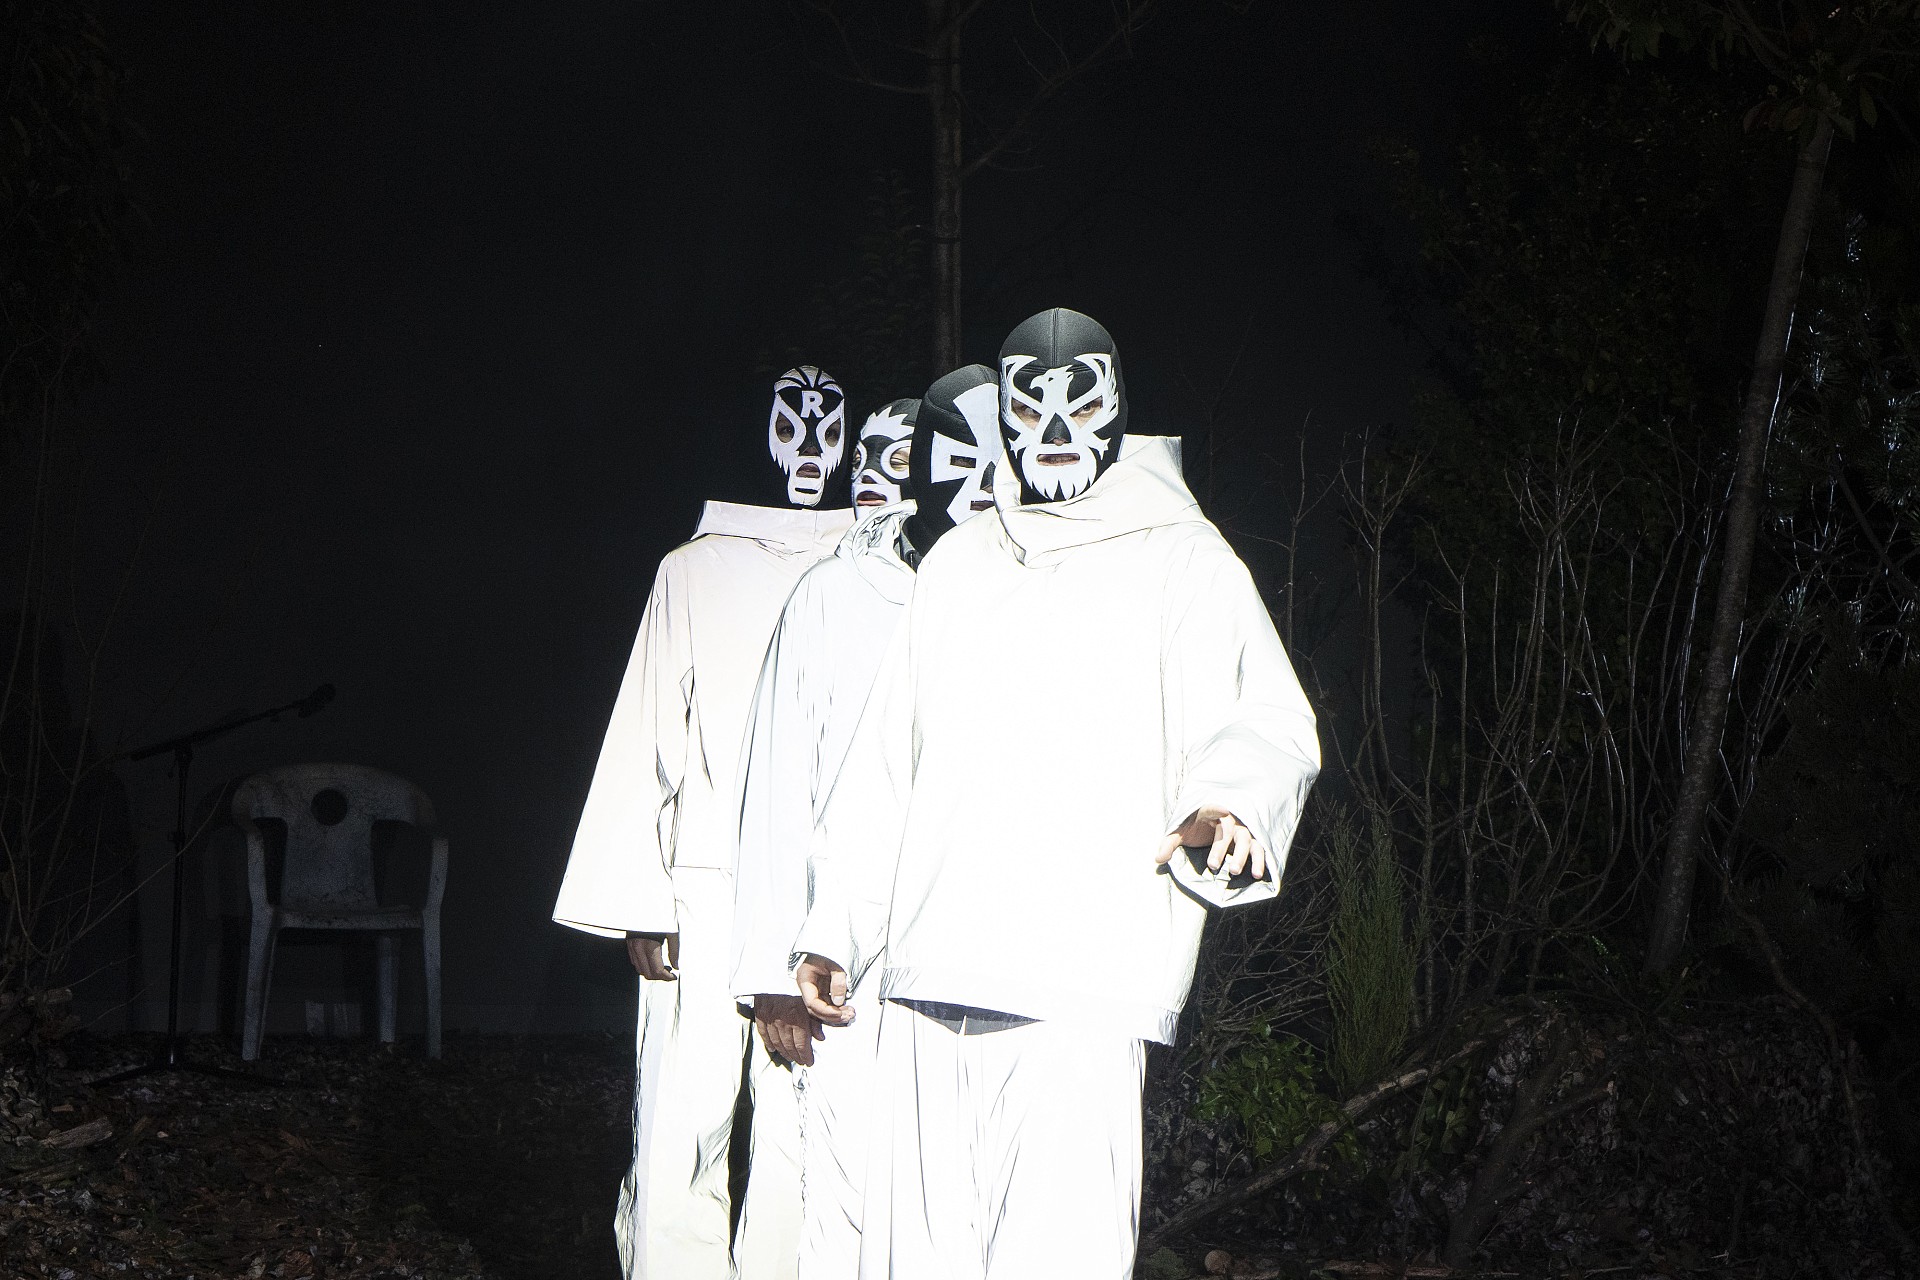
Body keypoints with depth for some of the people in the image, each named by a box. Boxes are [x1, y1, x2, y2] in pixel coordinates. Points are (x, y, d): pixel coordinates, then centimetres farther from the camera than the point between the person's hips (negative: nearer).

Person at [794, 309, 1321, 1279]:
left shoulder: (1181, 560, 7)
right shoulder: (956, 563, 22)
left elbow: (1265, 719, -7)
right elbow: (886, 759, 24)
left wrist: (1226, 803, -30)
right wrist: (836, 927, 18)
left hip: (1080, 983, -4)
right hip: (925, 978, 5)